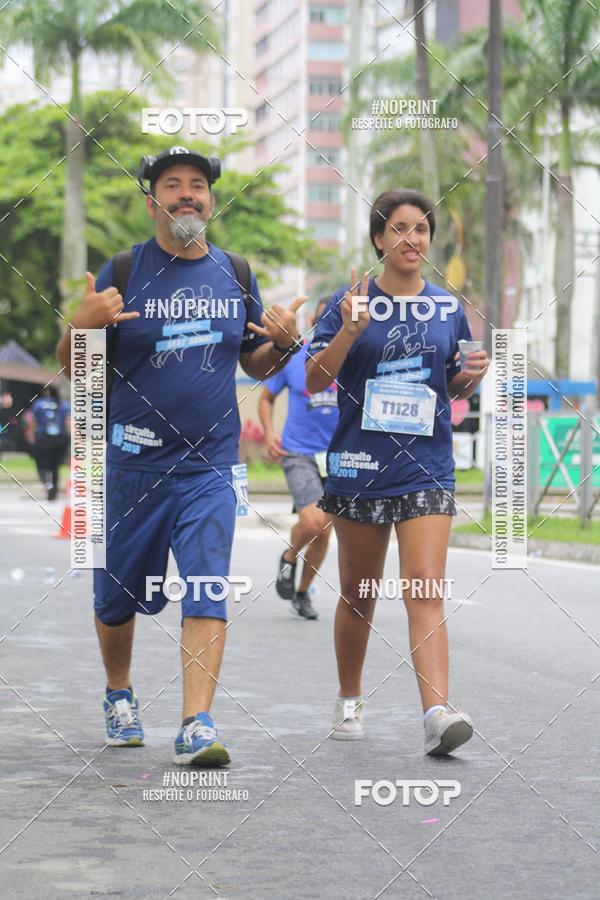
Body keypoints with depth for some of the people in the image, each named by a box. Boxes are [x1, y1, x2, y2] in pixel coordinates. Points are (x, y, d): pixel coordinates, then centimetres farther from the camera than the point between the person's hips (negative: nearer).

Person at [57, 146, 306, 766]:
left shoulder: (234, 275, 8)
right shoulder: (122, 272, -3)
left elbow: (256, 365, 18)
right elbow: (73, 367, 0)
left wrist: (284, 342, -3)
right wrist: (81, 325, -21)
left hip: (210, 465, 1)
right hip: (132, 461, -1)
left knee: (206, 595, -11)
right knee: (118, 594, 11)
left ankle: (196, 727, -14)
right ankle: (120, 697, 36)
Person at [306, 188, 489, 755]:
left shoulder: (447, 307, 8)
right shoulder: (351, 301, 0)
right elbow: (314, 380, -5)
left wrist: (472, 375, -4)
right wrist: (349, 330, -19)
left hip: (426, 469, 1)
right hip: (359, 467, 0)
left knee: (426, 590, -13)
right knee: (358, 595, 11)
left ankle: (436, 713, -22)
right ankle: (349, 703, 29)